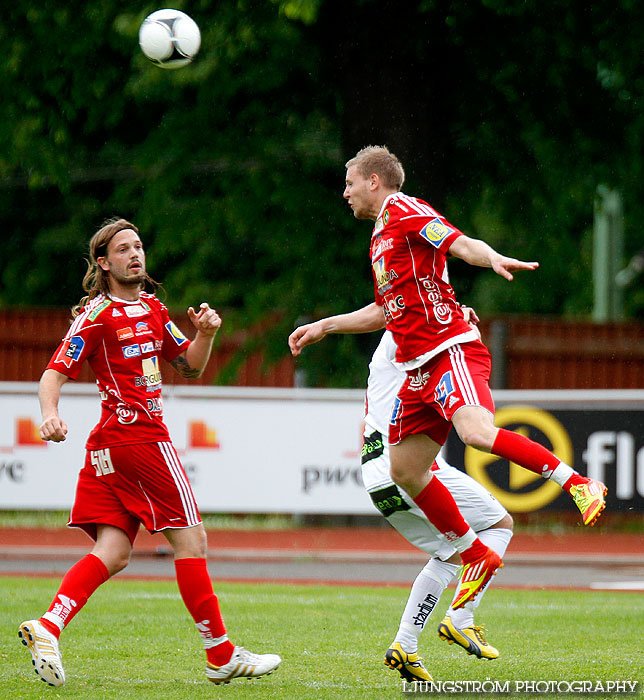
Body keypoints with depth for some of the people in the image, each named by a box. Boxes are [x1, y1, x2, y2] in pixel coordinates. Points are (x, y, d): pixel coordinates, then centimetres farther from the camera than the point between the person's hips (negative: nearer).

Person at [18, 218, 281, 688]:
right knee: (191, 540, -4)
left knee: (113, 552, 0)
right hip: (138, 435, -9)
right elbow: (55, 372, -12)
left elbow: (189, 367, 23)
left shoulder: (152, 309, 18)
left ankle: (49, 626, -12)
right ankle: (222, 657, 0)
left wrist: (205, 335, 3)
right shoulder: (97, 314, -7)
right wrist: (50, 415, -31)